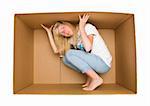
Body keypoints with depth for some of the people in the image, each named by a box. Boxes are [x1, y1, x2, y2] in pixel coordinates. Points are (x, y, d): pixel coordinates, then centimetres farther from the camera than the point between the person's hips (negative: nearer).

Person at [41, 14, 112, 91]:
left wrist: (81, 27, -19)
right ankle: (90, 77, 1)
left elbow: (88, 48, -26)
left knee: (69, 53, -18)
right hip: (93, 63, 8)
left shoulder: (87, 27, -9)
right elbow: (56, 50, 1)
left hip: (103, 64, -7)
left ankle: (96, 79, -13)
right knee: (65, 59, 0)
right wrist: (49, 32, 6)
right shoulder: (72, 40, 11)